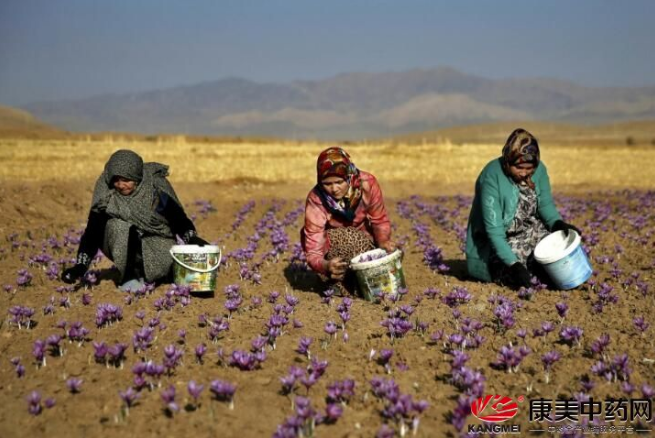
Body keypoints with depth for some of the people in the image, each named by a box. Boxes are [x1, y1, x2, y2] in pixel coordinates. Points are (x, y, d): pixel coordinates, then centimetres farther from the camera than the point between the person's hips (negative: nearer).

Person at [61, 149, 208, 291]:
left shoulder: (155, 186, -19)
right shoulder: (106, 193, -17)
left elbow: (177, 216, -16)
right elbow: (93, 230, -19)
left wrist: (192, 239, -33)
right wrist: (81, 264, -28)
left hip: (155, 239, 0)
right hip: (121, 246, 1)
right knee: (118, 226, -31)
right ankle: (130, 275, -15)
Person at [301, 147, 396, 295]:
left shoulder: (367, 183, -26)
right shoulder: (316, 200, -31)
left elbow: (380, 221, -10)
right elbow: (313, 252, -33)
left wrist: (383, 241, -31)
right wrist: (326, 266, -55)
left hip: (364, 241, 3)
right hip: (329, 244, -3)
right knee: (351, 238, -35)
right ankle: (339, 283, -11)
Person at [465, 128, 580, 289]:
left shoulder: (539, 170, -10)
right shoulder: (492, 177, -26)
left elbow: (545, 204, 2)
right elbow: (493, 229, -28)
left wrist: (558, 223, -21)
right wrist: (514, 264, -36)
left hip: (528, 232, 5)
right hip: (494, 243, -5)